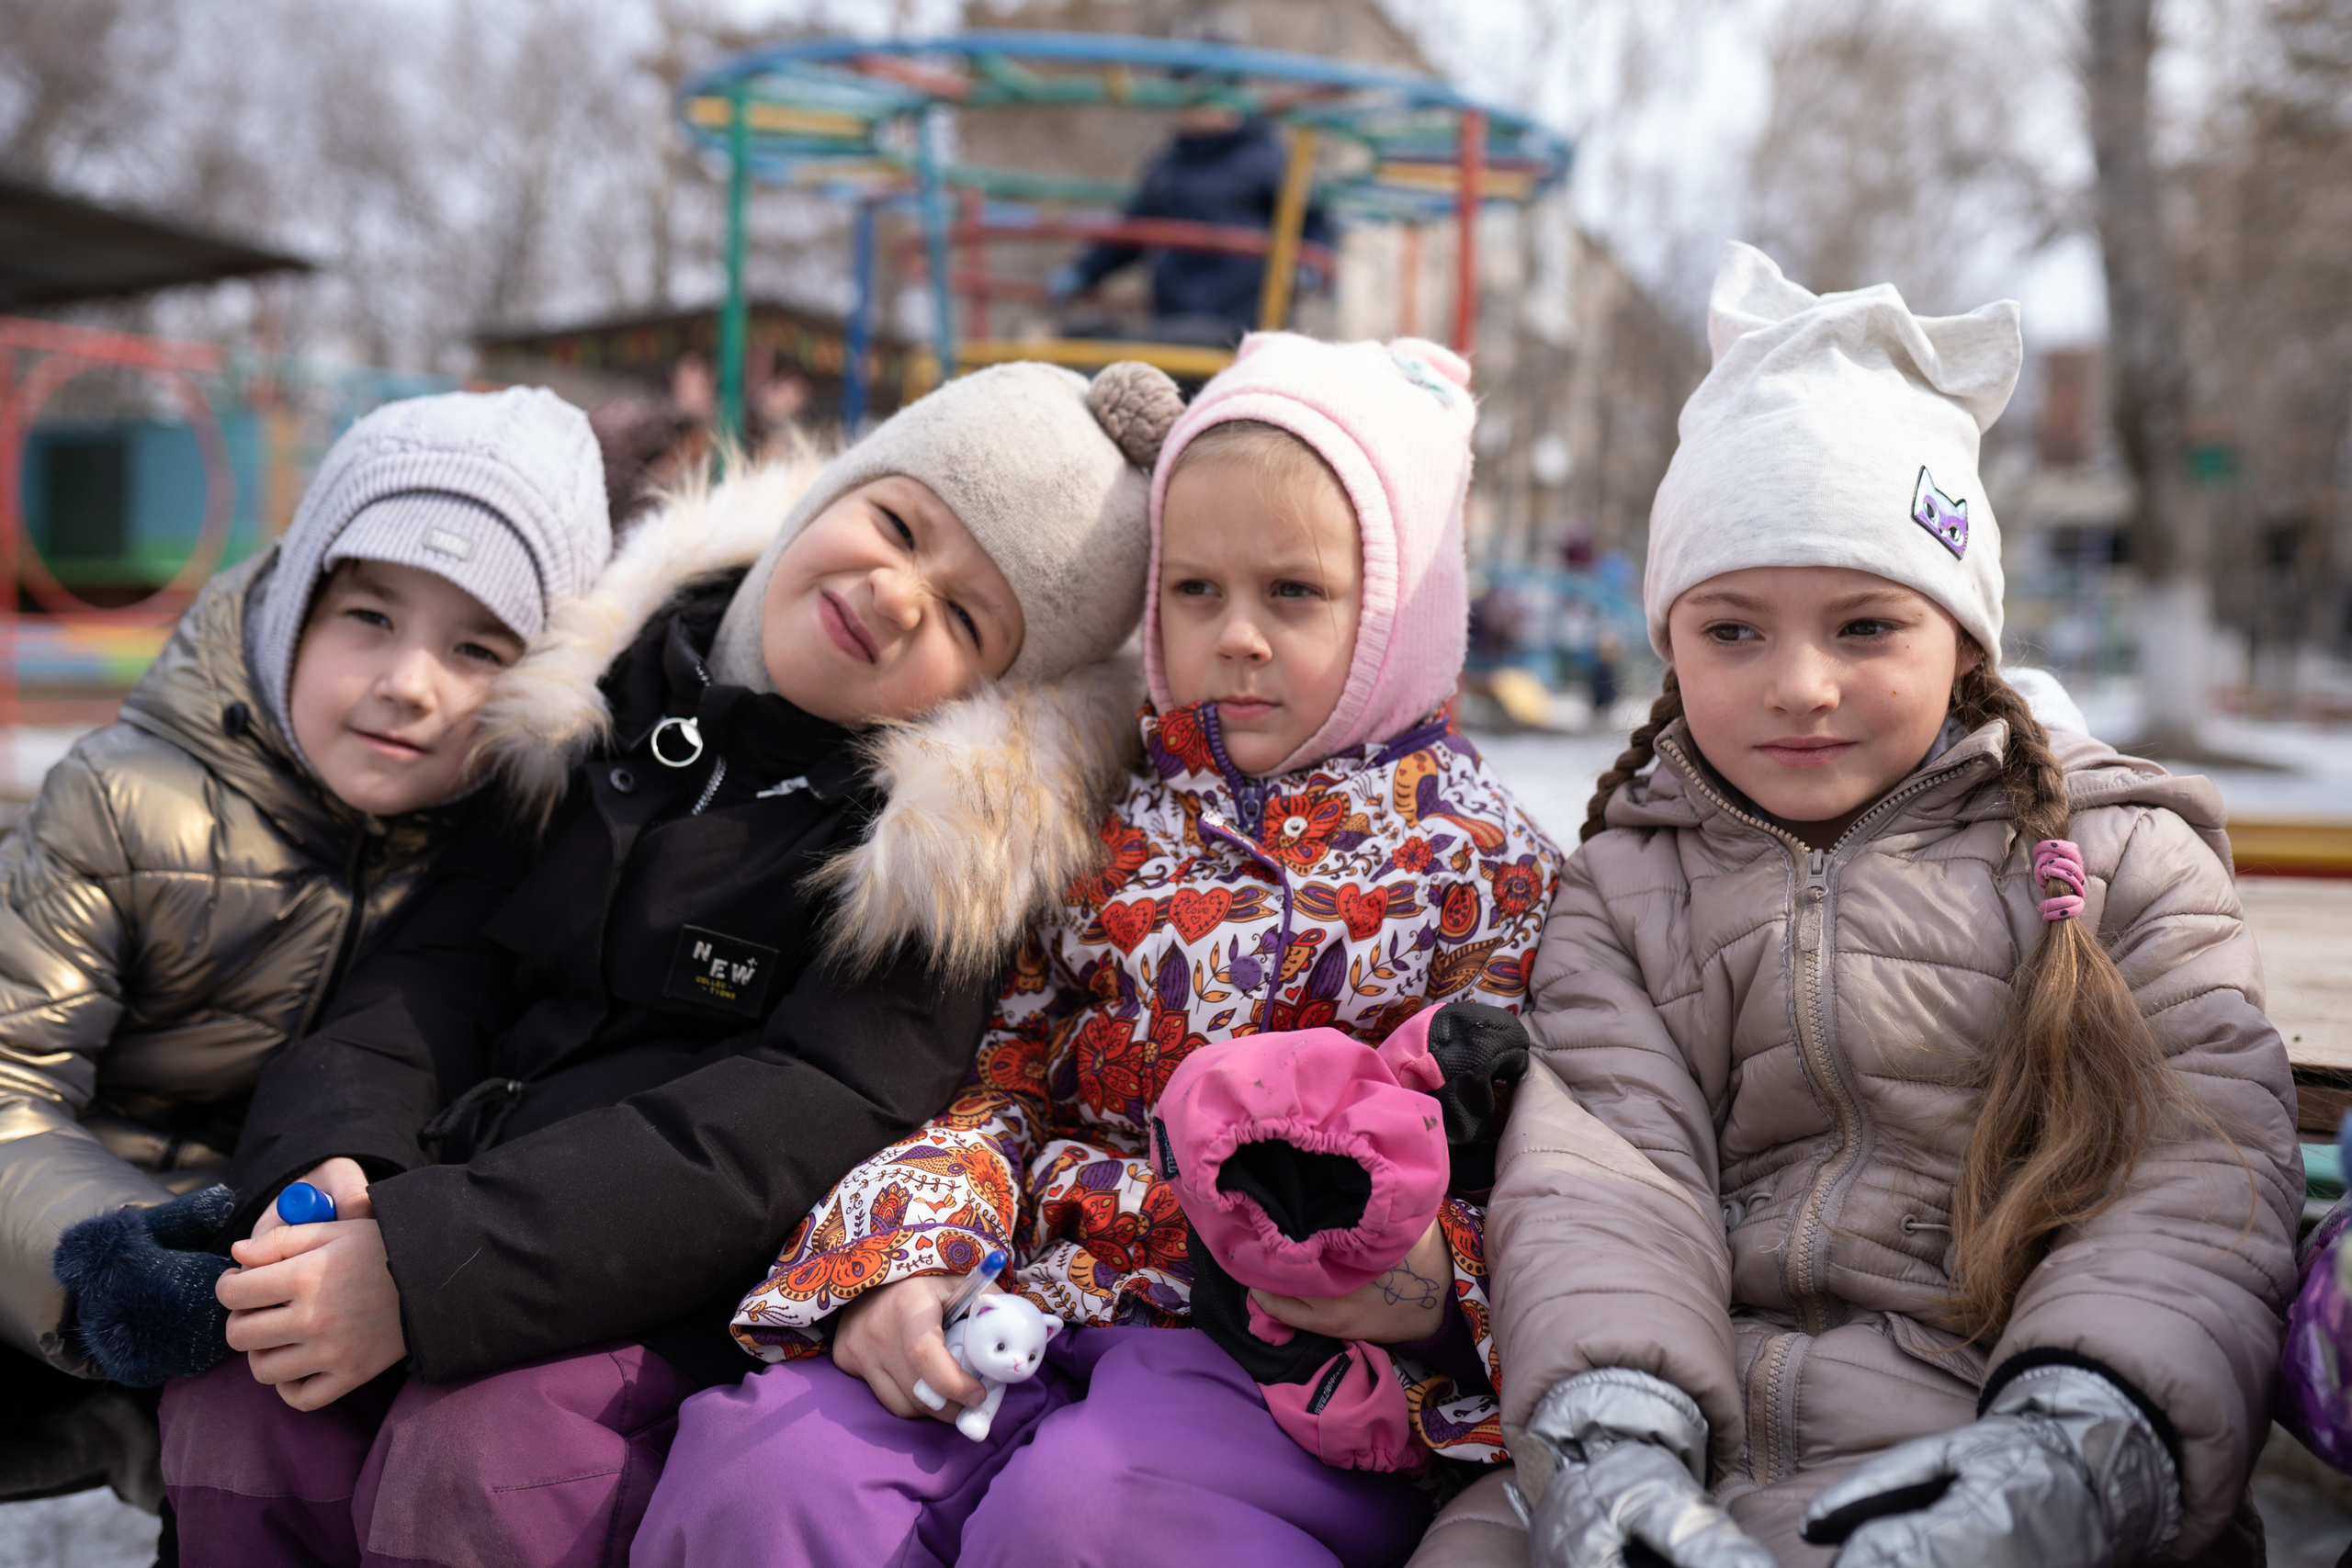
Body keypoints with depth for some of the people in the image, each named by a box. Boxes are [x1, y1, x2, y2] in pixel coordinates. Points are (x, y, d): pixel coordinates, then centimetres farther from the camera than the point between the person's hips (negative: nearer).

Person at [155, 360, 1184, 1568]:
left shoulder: (952, 829, -9)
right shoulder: (620, 676, 8)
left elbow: (805, 1124, -19)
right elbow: (447, 953, 7)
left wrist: (428, 1266, -24)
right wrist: (330, 1160, -12)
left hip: (695, 1280, -4)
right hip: (453, 1189, 5)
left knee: (477, 1461, -28)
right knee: (232, 1414, -18)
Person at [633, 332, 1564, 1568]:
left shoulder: (1474, 853, 5)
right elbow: (1000, 1072, 13)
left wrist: (1430, 1283, -21)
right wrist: (895, 1257, -5)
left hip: (1299, 1328, -3)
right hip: (1043, 1284, 3)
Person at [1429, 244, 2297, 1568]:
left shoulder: (2118, 858, 10)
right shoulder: (1626, 890, 14)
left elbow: (2204, 1178, -2)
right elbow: (1599, 1181, -2)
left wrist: (2073, 1453, -21)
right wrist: (1613, 1442, -22)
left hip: (1994, 1455, -1)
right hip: (1693, 1455, 2)